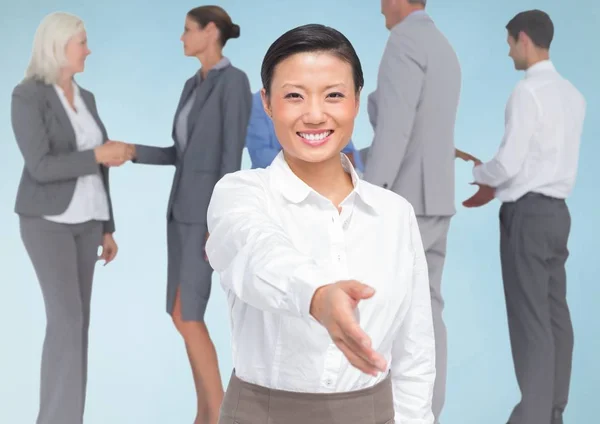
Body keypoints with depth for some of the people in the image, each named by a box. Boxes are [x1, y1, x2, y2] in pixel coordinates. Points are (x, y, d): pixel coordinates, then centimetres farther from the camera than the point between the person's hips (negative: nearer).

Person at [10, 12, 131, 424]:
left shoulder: (86, 99, 11)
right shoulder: (27, 96, -13)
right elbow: (40, 167, -21)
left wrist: (107, 228, 12)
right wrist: (99, 156, -21)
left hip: (82, 219, 7)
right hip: (48, 218, -7)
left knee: (76, 319, 6)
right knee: (68, 319, -16)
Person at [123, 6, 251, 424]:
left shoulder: (236, 81, -13)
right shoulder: (193, 86, 16)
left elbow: (233, 156, -17)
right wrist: (131, 151, 10)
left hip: (211, 210, -10)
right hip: (184, 205, 10)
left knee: (186, 317, -12)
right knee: (187, 316, 7)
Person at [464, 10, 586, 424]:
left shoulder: (528, 91, -14)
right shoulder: (572, 93, 12)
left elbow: (510, 163, -16)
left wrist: (479, 173, 4)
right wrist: (497, 186, 19)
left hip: (528, 212, -8)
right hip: (556, 209, 8)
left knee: (530, 317, -5)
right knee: (555, 314, 10)